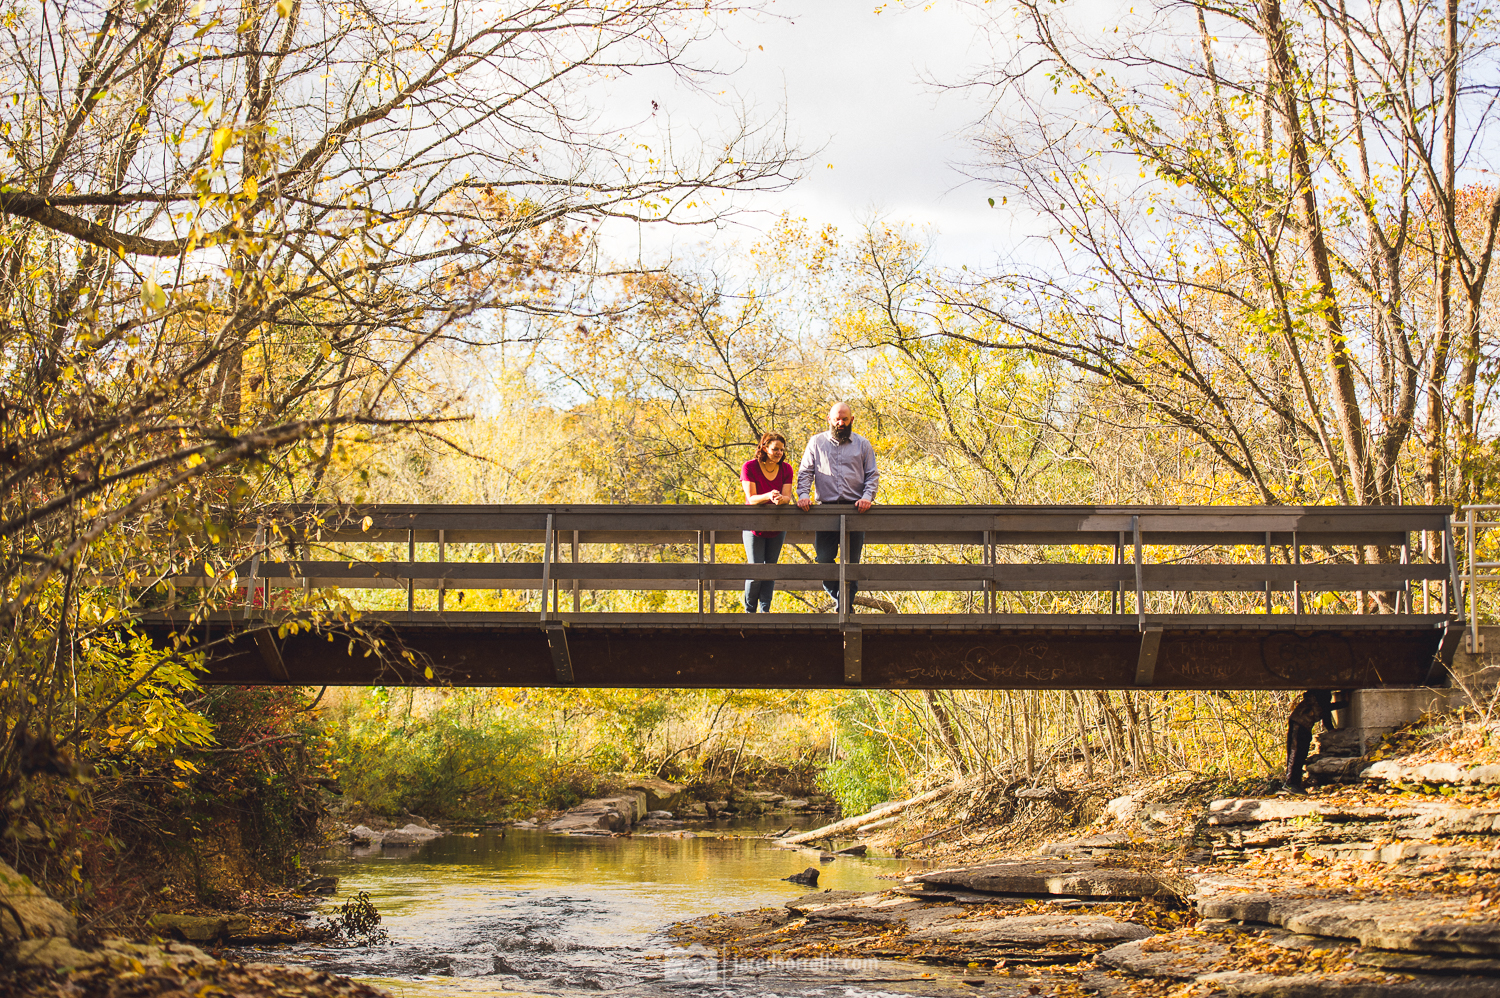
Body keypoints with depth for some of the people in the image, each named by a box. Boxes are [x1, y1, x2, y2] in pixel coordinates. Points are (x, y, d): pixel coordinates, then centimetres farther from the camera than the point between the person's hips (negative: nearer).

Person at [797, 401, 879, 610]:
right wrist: (803, 494, -9)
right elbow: (805, 472, 8)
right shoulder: (817, 443, 12)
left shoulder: (862, 444, 12)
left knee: (852, 561, -1)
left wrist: (867, 497, -8)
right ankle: (836, 593, 13)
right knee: (824, 558, -6)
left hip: (854, 508, 0)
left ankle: (846, 603, 7)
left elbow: (872, 475, 9)